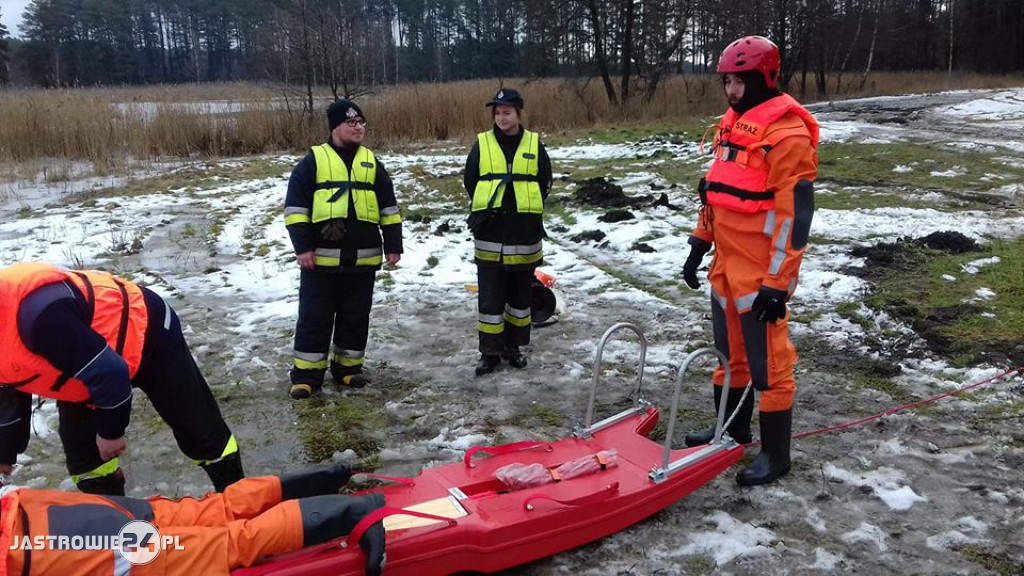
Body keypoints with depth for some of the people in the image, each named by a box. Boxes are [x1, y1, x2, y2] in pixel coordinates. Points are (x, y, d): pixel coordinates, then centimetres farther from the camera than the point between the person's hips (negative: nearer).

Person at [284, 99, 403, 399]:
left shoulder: (372, 163, 11)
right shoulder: (313, 160, 0)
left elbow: (389, 207, 13)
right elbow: (295, 205, -3)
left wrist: (393, 245, 7)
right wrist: (302, 246, -10)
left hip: (363, 258, 3)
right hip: (321, 257, -3)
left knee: (356, 316, 11)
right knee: (315, 316, 3)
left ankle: (348, 367, 25)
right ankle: (306, 374, 12)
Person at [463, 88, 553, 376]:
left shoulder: (534, 144, 2)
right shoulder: (482, 144, 1)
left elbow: (544, 182, 7)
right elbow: (470, 181, 6)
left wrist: (528, 211, 4)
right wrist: (486, 211, 5)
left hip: (525, 235, 1)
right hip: (490, 235, -1)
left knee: (520, 294, 12)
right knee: (490, 295, 2)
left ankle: (513, 346, 26)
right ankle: (490, 351, 13)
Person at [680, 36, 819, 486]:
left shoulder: (786, 133, -16)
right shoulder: (732, 123, 12)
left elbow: (795, 212, -20)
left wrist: (778, 283, -22)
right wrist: (699, 245, 20)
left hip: (761, 271, -9)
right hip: (726, 262, 9)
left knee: (767, 361, 0)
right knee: (729, 349, 20)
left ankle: (775, 454, 14)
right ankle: (731, 429, 37)